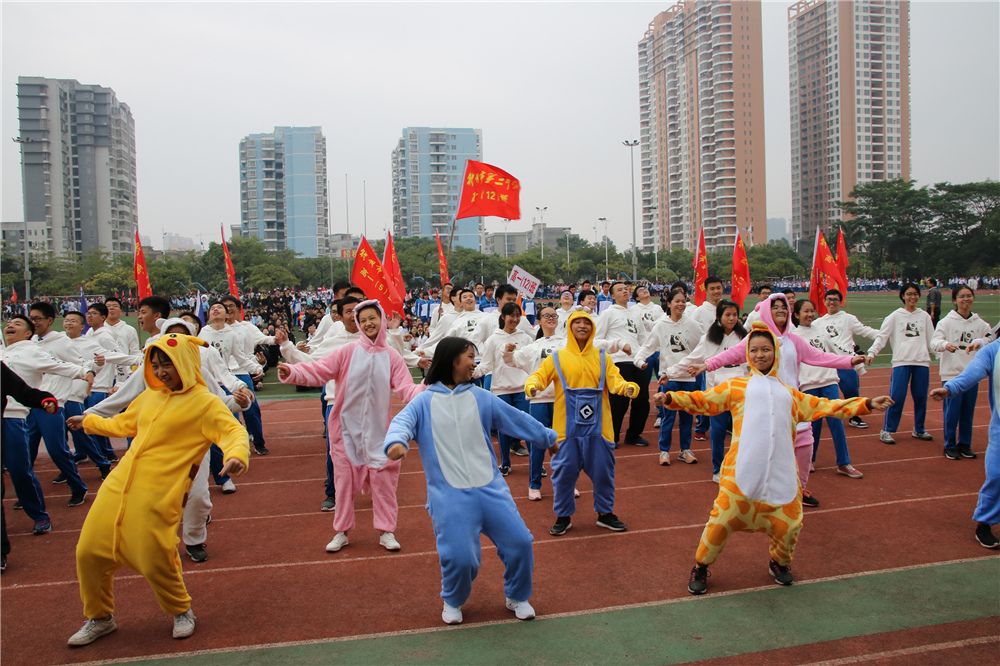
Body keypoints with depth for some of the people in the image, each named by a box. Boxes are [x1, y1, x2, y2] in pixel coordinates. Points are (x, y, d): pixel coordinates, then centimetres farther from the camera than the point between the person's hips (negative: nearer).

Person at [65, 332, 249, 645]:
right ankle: (100, 618, 32)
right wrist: (89, 422, 45)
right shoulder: (150, 396, 15)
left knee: (155, 563, -5)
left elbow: (234, 430, -17)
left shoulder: (204, 402, -7)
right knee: (89, 552, 8)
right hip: (118, 485, 7)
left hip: (158, 496, -7)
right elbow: (125, 424, 33)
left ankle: (181, 612, 25)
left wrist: (236, 455, -38)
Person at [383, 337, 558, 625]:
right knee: (459, 557, -12)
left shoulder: (481, 397, 10)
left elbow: (517, 419, 19)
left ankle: (517, 597, 28)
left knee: (520, 542, -2)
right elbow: (402, 422, -15)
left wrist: (548, 438, 27)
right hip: (449, 495, -3)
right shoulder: (425, 401, 2)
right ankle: (453, 602, 24)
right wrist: (396, 441, -38)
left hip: (490, 488, 3)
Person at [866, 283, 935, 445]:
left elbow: (932, 340, 15)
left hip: (922, 362, 3)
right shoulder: (895, 316, 4)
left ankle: (919, 430, 23)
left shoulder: (924, 316, 13)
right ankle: (887, 430, 2)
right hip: (901, 361, -3)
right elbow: (882, 336, -3)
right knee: (897, 397, -9)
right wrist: (872, 352, -15)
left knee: (921, 397, 6)